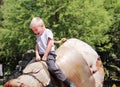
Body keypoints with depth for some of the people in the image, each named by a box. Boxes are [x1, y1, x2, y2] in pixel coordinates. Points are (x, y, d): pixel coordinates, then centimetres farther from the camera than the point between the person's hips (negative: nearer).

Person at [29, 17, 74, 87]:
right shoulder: (38, 35, 19)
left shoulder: (48, 32, -4)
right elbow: (37, 46, 15)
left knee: (52, 67, -30)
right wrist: (37, 55, -3)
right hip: (41, 55, 8)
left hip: (49, 54, -8)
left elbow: (50, 44, -11)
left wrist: (45, 56, -12)